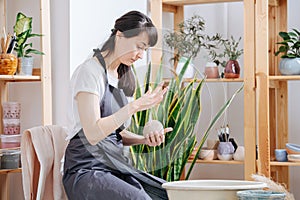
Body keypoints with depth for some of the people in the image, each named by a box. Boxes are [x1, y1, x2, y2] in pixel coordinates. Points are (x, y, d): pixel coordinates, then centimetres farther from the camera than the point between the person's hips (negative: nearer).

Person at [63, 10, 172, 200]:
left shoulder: (122, 75, 16)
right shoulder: (90, 71, -10)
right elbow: (93, 134, -21)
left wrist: (145, 139, 2)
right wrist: (136, 106, -23)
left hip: (115, 166, 8)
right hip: (87, 170, -8)